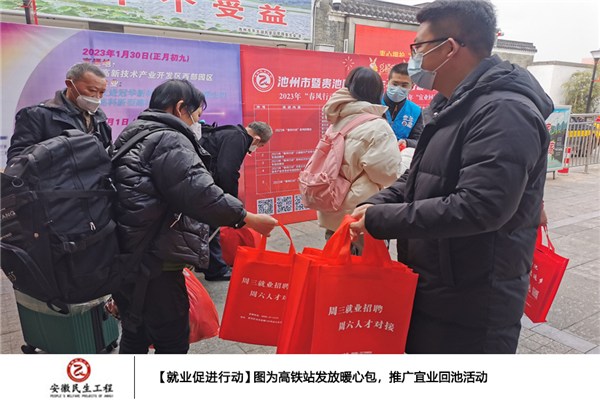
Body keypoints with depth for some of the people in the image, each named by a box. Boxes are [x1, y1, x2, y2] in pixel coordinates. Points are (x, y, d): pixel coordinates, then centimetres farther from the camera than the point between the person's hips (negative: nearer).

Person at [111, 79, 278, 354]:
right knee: (173, 342, 5)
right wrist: (250, 219, -18)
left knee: (134, 337, 23)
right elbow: (200, 194, -26)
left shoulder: (130, 136, 16)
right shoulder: (169, 140, -15)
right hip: (154, 266, -10)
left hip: (123, 259, 10)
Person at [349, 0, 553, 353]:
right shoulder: (454, 107, 11)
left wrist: (380, 220, -25)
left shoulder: (504, 112, -22)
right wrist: (373, 206, -3)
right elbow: (419, 179, 15)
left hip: (474, 305, -9)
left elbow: (479, 207, -32)